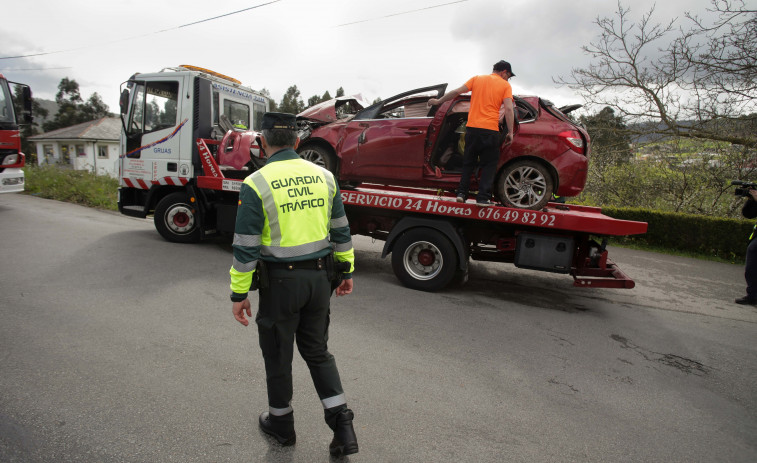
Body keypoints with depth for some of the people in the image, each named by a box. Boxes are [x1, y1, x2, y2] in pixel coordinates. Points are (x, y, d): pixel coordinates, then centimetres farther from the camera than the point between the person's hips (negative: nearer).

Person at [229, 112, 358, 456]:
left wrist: (239, 293, -3)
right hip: (319, 276, 5)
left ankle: (281, 423, 38)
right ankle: (343, 427, 18)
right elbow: (341, 231, 7)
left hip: (280, 280, -4)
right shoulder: (323, 176, 2)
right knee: (317, 351, 20)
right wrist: (346, 271, 17)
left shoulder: (256, 184, -11)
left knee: (277, 355, 17)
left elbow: (246, 246, -11)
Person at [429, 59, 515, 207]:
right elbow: (508, 109, -6)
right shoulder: (505, 85, 5)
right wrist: (510, 132, -3)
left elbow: (456, 91, 7)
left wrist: (438, 101, 17)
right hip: (490, 130, -3)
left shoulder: (477, 79, 12)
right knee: (489, 165, 6)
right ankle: (483, 198, -1)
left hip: (472, 127, 3)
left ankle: (461, 193, 10)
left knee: (468, 162, 15)